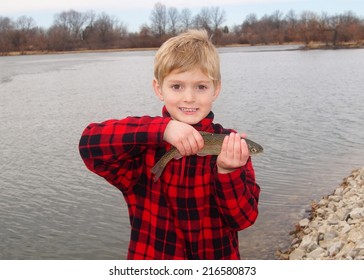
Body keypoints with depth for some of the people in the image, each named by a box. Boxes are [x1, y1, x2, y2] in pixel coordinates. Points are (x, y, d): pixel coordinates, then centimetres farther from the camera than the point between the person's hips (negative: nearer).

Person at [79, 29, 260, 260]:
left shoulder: (230, 147, -9)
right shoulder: (143, 141, -11)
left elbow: (243, 218, -11)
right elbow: (91, 144, -27)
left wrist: (227, 172, -28)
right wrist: (163, 129, -33)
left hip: (217, 255, 1)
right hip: (152, 255, 0)